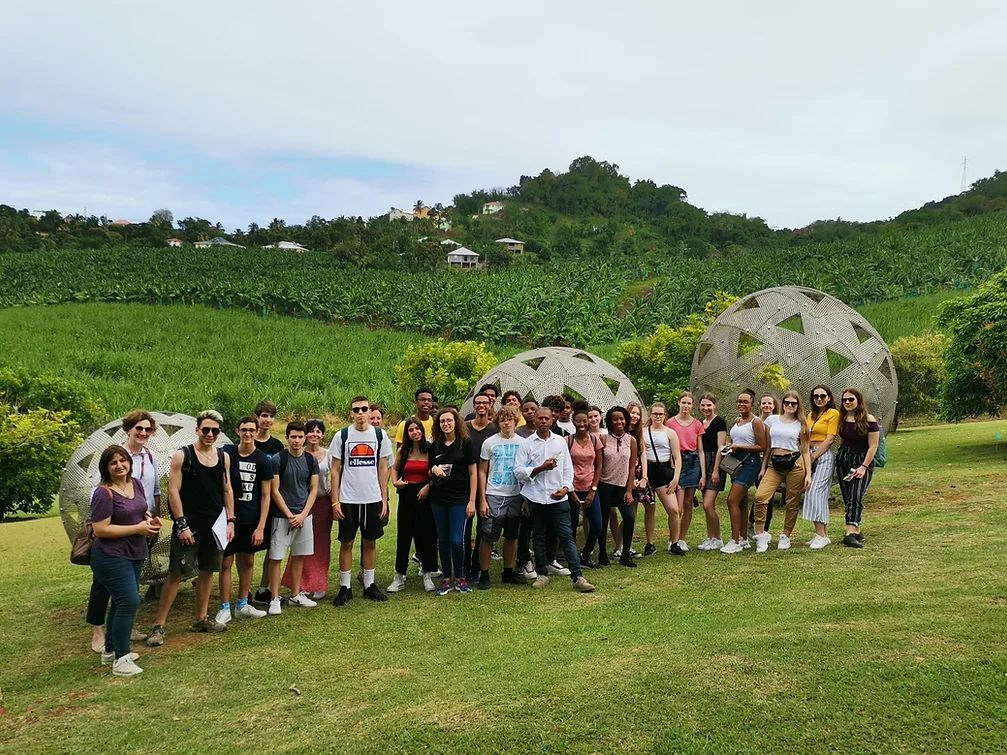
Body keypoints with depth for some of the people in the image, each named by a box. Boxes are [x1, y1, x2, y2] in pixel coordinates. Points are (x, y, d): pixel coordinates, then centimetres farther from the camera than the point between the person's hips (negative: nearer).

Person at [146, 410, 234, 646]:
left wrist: (230, 520, 5)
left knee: (207, 571, 12)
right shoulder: (182, 456, -7)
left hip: (214, 525, 5)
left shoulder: (224, 457, 7)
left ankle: (200, 618, 24)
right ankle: (159, 625, 2)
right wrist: (182, 525, -15)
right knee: (176, 573, -4)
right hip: (189, 525, -5)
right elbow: (173, 490, -10)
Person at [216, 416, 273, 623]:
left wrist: (261, 527, -6)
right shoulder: (226, 453, -4)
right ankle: (225, 608, 11)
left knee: (248, 561, 12)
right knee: (226, 561, -1)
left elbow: (265, 495, -1)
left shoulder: (262, 461, -3)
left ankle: (242, 605, 26)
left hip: (251, 520, 2)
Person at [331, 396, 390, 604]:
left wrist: (384, 499, 2)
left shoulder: (379, 435, 3)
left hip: (373, 499, 2)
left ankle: (369, 585, 20)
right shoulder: (342, 436, -2)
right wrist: (335, 501, -5)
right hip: (348, 499, -1)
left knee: (370, 542, 9)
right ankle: (345, 587, 15)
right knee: (346, 543, 4)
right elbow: (335, 469, 1)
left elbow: (383, 468, 7)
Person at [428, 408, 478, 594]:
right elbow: (430, 472, 18)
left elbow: (473, 473, -2)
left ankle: (459, 577, 10)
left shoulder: (465, 443, -2)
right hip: (438, 498, 4)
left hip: (459, 498, -4)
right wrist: (434, 469, -8)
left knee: (456, 540, -8)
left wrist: (472, 500, -8)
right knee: (443, 539, 7)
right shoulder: (435, 446, 9)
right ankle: (446, 579, 17)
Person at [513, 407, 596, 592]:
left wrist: (566, 487, -6)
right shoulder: (526, 444, 0)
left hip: (558, 498, 0)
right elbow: (518, 471, -6)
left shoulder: (560, 441, 7)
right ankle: (542, 574, 24)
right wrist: (540, 468, -15)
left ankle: (577, 577, -3)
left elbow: (568, 468, 8)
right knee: (539, 537, 11)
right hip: (535, 498, 0)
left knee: (567, 536, -3)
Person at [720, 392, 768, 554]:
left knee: (732, 500, -15)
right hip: (736, 461, 8)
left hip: (750, 461, -8)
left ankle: (735, 542, -11)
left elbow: (762, 446, -13)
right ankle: (743, 539, 21)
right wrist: (729, 448, 4)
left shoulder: (756, 422, -9)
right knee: (741, 502, 12)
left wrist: (739, 447, -17)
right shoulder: (736, 421, 14)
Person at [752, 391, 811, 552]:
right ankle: (761, 534, -6)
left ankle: (785, 536, 20)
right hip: (774, 464, 1)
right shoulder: (771, 420, 10)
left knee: (792, 503, 2)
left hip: (795, 464, -1)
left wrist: (808, 473, 1)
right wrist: (763, 467, 9)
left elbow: (805, 450, 7)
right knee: (760, 496, -18)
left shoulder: (800, 424, 7)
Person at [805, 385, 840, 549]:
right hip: (811, 455, 7)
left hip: (824, 455, -7)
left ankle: (820, 535, -13)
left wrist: (814, 456, -10)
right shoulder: (811, 415, 19)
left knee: (815, 492, -15)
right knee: (820, 495, 7)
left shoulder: (833, 413, -4)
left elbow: (830, 439, -10)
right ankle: (824, 534, 10)